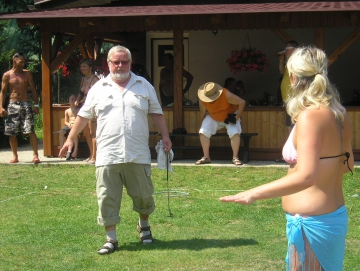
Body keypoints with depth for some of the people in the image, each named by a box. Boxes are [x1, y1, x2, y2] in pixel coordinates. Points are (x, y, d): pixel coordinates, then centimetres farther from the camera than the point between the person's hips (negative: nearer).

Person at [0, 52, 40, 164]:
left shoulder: (27, 74, 5)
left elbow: (33, 90, 7)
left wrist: (36, 105, 0)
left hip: (26, 104, -1)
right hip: (13, 105, 1)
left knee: (30, 131, -11)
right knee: (11, 132, 3)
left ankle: (36, 155, -8)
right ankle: (15, 156, 15)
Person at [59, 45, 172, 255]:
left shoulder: (144, 86, 9)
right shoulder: (99, 88, 8)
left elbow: (156, 113, 12)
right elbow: (84, 115, 12)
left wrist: (165, 136, 3)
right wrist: (71, 139, 10)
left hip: (138, 155, 0)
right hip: (108, 156, 0)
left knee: (143, 195, 8)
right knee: (107, 198, 0)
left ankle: (144, 226, 35)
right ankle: (111, 239, 11)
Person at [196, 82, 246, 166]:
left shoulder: (226, 95, -33)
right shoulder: (203, 100, -23)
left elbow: (242, 102, -28)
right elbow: (202, 114, -8)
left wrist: (237, 117, -26)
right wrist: (204, 126, -4)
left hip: (230, 117, -2)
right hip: (213, 118, 3)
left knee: (235, 133, -26)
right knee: (203, 132, -19)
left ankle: (235, 157, -16)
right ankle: (206, 157, -11)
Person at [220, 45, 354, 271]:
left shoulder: (310, 116, -21)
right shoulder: (339, 114, 4)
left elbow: (305, 176, -31)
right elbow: (348, 164, 16)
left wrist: (254, 194, -32)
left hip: (311, 222, -9)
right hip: (336, 215, 9)